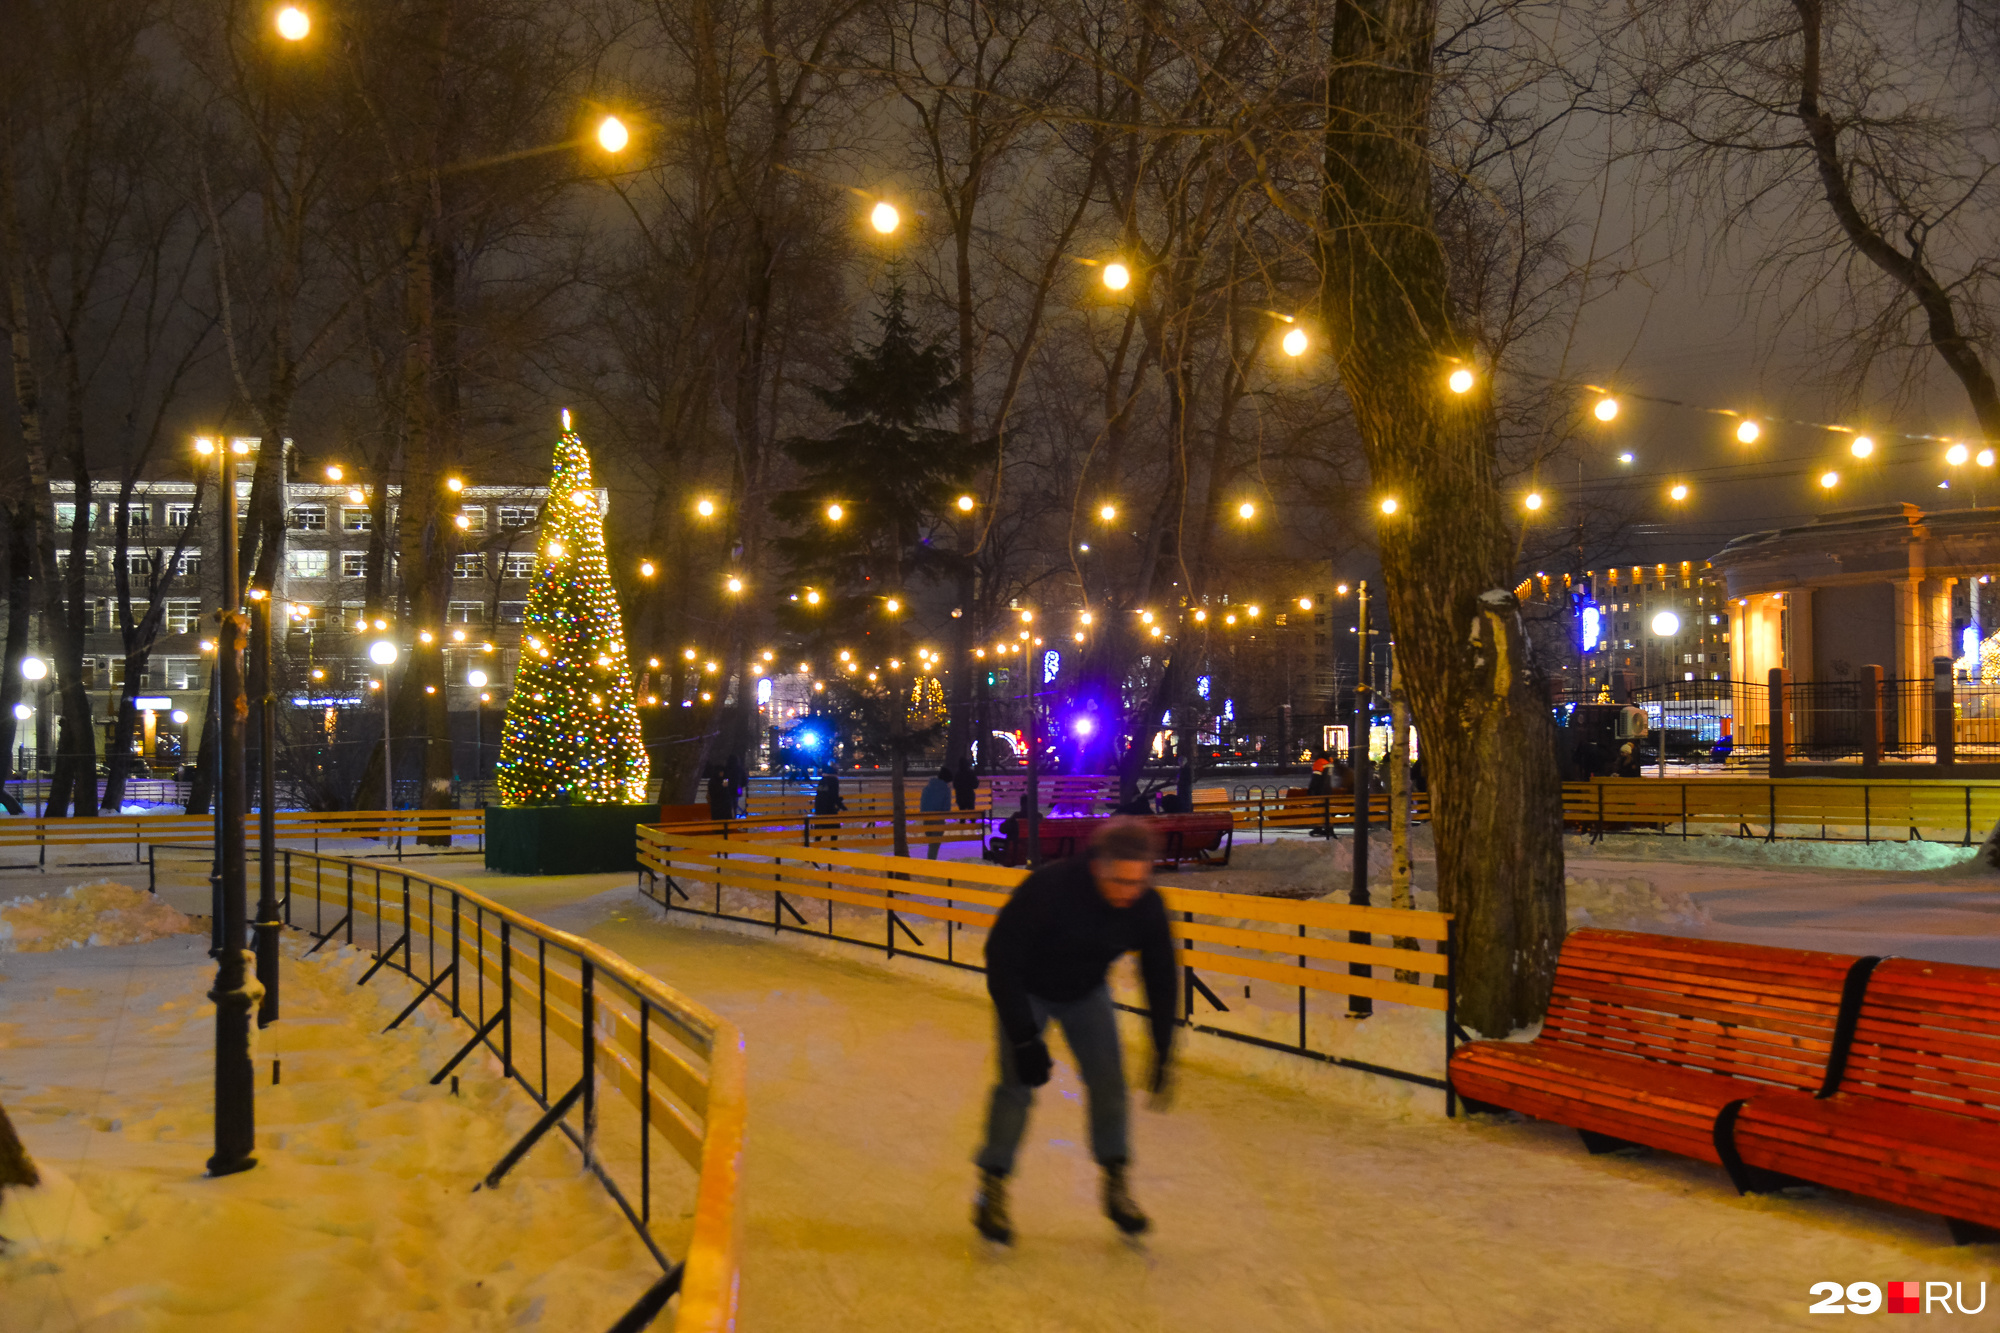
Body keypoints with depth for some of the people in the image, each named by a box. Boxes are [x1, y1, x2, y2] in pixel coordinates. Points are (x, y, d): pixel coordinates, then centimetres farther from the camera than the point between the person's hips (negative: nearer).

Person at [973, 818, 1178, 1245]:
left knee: (1108, 1079, -5)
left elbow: (1160, 977, -9)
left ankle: (1116, 1186, 10)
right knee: (1018, 1083, -12)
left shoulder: (1147, 906, -25)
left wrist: (1162, 1053, -9)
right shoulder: (1049, 888, -39)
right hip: (1026, 989, -4)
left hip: (1087, 993, 4)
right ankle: (992, 1189, 4)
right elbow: (1001, 957, -30)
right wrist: (1024, 1038, -31)